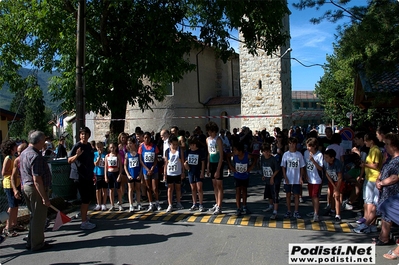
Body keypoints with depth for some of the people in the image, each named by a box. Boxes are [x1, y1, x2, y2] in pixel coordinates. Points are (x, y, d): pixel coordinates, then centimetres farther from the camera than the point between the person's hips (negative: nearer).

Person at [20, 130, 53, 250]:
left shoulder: (24, 153, 11)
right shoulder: (36, 156, -22)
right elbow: (37, 179, -25)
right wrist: (45, 197, -22)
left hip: (26, 186, 10)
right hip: (36, 189, -10)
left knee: (34, 216, 22)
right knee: (39, 217, 3)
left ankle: (31, 242, 32)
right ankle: (37, 244, 15)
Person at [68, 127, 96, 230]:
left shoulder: (89, 146, 9)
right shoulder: (77, 146, -14)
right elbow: (69, 160, -21)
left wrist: (92, 173, 24)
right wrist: (77, 155, -39)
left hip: (88, 176, 9)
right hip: (80, 176, -9)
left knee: (90, 195, 19)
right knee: (85, 199, -6)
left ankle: (84, 215, 37)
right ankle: (84, 223, 2)